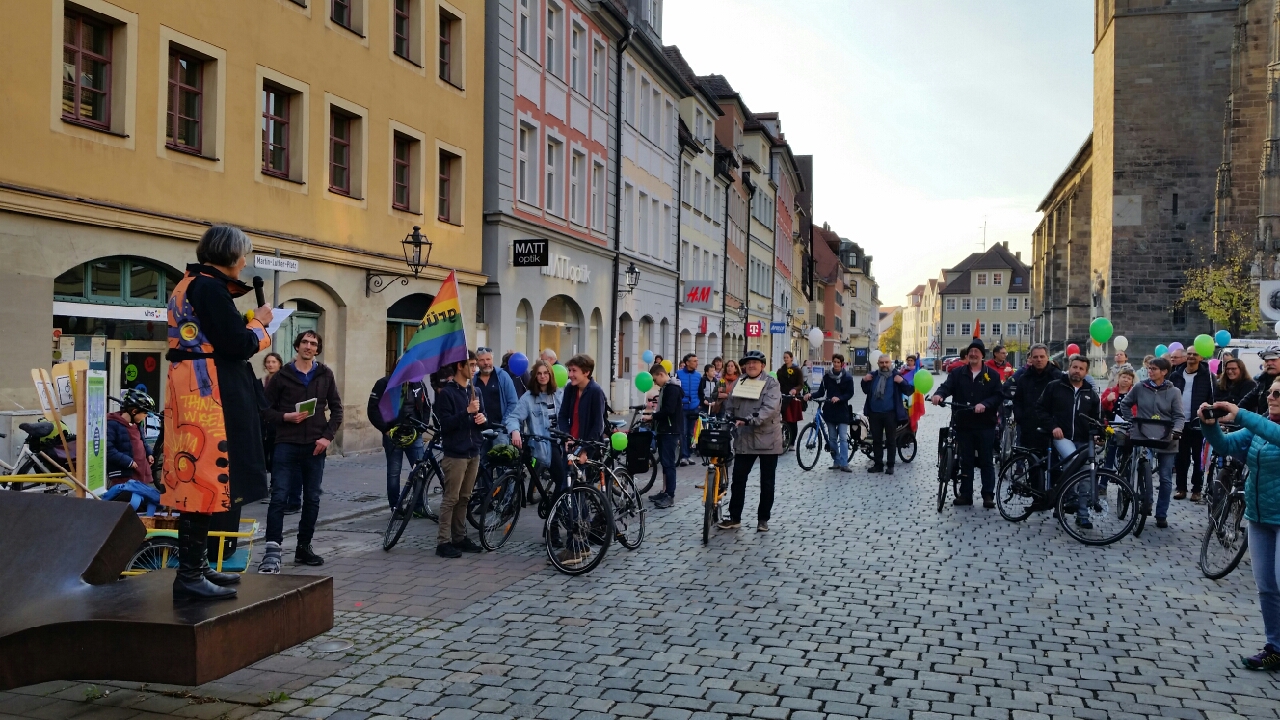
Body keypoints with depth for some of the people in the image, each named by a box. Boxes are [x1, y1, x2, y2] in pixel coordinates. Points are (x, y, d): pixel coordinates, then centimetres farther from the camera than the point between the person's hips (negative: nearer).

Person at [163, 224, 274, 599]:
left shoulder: (190, 284, 18)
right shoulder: (211, 288, -14)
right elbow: (236, 345, -17)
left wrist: (246, 322, 12)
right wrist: (259, 322, -1)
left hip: (194, 394, 11)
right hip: (210, 395, -11)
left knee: (196, 478, 14)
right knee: (205, 478, -8)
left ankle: (197, 565, 22)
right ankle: (189, 575, -4)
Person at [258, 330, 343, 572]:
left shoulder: (325, 375, 8)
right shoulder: (283, 375, 3)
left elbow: (336, 408, 10)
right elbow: (266, 409, 4)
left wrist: (328, 436, -1)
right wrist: (285, 417, -14)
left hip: (315, 446, 2)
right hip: (287, 444, -2)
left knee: (312, 499, 8)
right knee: (279, 497, -9)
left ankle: (304, 548, 19)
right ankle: (272, 551, -9)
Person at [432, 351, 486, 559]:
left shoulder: (475, 391, 13)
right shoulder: (446, 392, -8)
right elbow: (445, 423, -15)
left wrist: (483, 419, -3)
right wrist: (467, 412, -25)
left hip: (473, 452, 7)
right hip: (455, 453, -6)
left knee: (464, 498, 11)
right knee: (450, 498, -4)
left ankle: (460, 537, 19)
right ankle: (443, 542, 0)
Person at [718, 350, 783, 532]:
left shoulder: (771, 383, -5)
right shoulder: (739, 384, 10)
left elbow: (770, 408, -19)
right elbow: (729, 407, 9)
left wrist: (750, 420, -30)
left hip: (767, 439, -4)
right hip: (744, 439, 4)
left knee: (767, 483, 7)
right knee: (738, 480, 5)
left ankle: (763, 519, 19)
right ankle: (734, 517, 16)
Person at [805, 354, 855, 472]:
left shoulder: (847, 377, 0)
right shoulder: (827, 376, 5)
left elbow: (850, 394, -5)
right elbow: (821, 392, 5)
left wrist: (839, 398, -22)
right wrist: (811, 395, -14)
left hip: (842, 411, -3)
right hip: (829, 410, 3)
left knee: (843, 438, -7)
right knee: (833, 438, 8)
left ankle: (844, 463, -8)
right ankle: (837, 461, 16)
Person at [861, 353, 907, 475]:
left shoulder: (896, 376, -2)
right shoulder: (873, 375, 9)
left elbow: (908, 391, -4)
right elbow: (866, 391, 21)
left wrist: (902, 382, -21)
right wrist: (864, 381, 2)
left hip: (890, 414, -4)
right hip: (874, 413, 4)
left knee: (891, 440, 4)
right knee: (876, 440, 9)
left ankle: (890, 465, 10)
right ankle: (878, 464, 17)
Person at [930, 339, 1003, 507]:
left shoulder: (992, 375, 3)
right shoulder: (957, 373, 7)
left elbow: (997, 396, -4)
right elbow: (947, 386, -8)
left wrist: (984, 404, -23)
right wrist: (939, 394, -31)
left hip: (985, 425, -2)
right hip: (964, 424, 2)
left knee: (987, 461, 3)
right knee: (965, 461, 9)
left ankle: (988, 495, 8)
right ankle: (965, 494, 16)